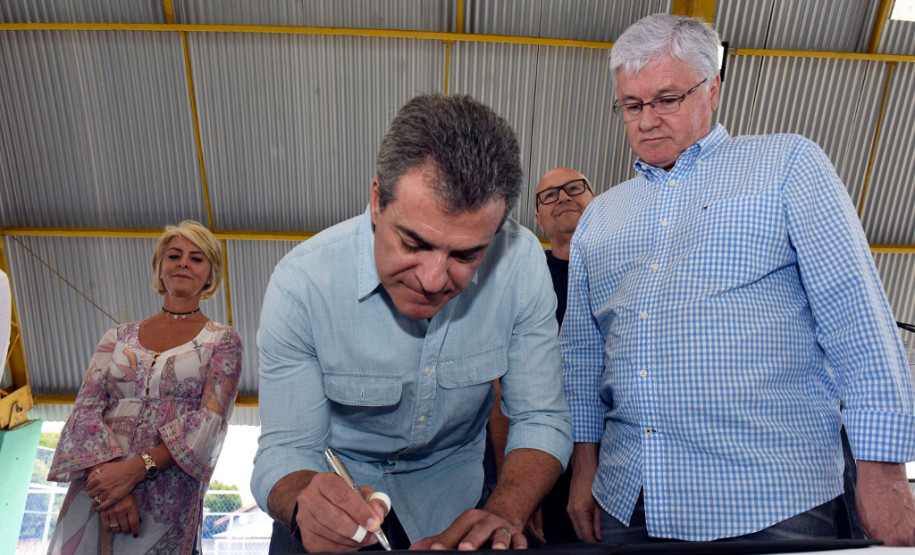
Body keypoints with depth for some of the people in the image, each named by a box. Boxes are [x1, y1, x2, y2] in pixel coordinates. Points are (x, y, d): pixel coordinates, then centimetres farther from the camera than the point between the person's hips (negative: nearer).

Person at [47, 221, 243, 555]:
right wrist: (105, 471, -15)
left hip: (167, 502, -3)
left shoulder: (222, 341, 2)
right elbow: (86, 408, 2)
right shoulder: (119, 336, 13)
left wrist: (137, 468, -19)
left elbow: (210, 423, -8)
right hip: (93, 490, 3)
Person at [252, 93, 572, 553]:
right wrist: (304, 507, -37)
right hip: (339, 481, 0)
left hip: (453, 480, 1)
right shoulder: (301, 284, -24)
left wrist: (502, 516, -30)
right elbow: (285, 449, -17)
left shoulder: (520, 262, -21)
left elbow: (541, 419, -14)